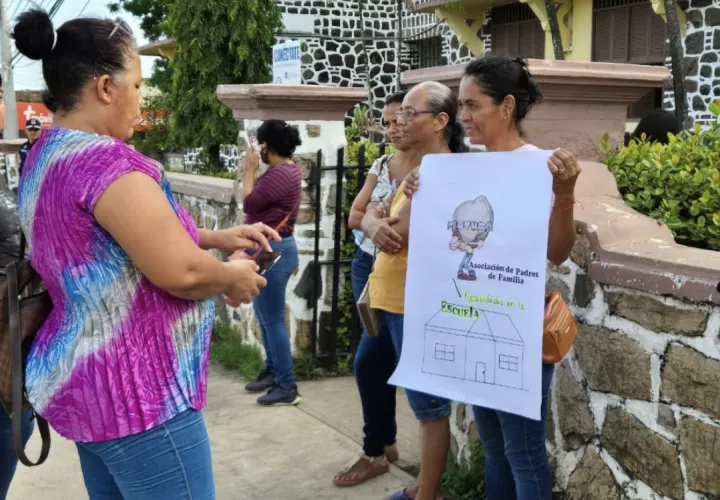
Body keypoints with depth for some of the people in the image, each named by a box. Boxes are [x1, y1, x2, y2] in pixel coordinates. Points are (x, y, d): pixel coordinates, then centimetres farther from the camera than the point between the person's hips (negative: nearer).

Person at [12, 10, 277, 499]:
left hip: (90, 385, 10)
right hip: (135, 391, -10)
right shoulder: (105, 160, -22)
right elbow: (180, 272, -26)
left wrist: (216, 237, 11)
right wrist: (233, 278, -5)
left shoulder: (46, 156, 9)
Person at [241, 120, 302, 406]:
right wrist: (253, 171, 9)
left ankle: (287, 387, 1)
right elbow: (259, 198, 14)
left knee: (273, 320, -6)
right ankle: (272, 372, 29)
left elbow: (249, 202, -18)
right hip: (269, 249, 11)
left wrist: (250, 169, -9)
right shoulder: (286, 169, 13)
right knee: (265, 317, 18)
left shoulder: (281, 173, -21)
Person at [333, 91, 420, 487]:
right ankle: (387, 442, 26)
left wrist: (380, 213, -23)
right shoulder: (380, 165, 9)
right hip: (367, 267, 7)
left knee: (368, 360, -8)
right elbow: (354, 216, 1)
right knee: (380, 358, 13)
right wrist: (373, 223, -20)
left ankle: (374, 453, 8)